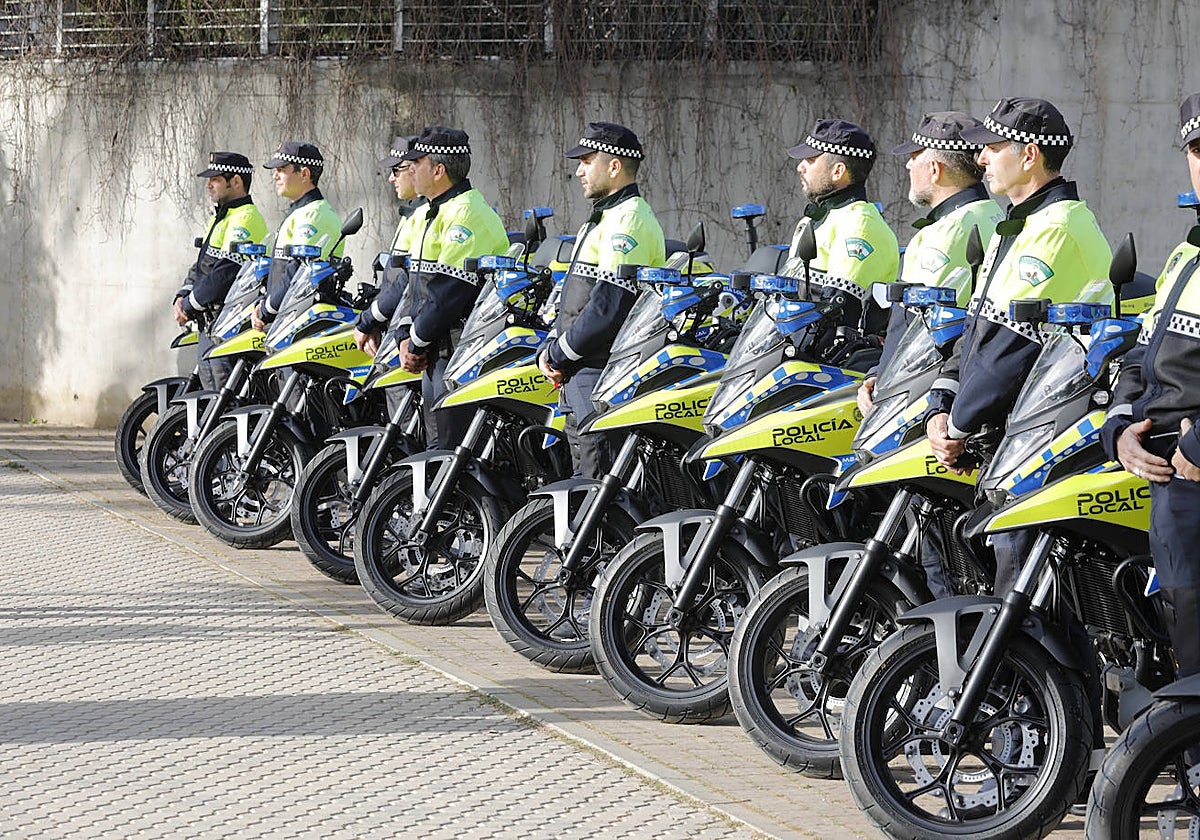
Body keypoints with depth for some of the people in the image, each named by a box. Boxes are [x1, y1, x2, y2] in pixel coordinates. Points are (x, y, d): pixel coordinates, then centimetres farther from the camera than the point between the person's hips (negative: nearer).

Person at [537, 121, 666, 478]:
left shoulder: (629, 220, -14)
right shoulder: (603, 218, 20)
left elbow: (609, 306, -22)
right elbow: (576, 296, 24)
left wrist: (560, 354, -14)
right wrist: (550, 348, 10)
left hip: (602, 373, -11)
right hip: (577, 375, 11)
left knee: (598, 483, -12)